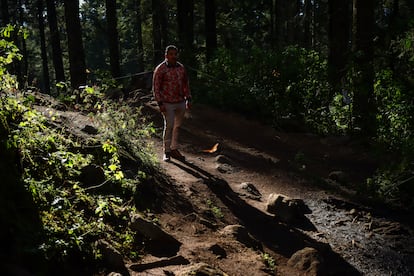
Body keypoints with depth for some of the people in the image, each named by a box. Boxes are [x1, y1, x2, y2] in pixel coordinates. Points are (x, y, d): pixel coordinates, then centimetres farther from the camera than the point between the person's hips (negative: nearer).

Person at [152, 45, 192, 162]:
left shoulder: (181, 68, 8)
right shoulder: (160, 69, -9)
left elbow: (186, 84, 17)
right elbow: (156, 87, -8)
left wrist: (188, 99, 11)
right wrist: (160, 103, -14)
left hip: (181, 103, 6)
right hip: (168, 104, -6)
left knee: (177, 126, 11)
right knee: (169, 126, -8)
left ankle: (174, 149, 22)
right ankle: (166, 151, 3)